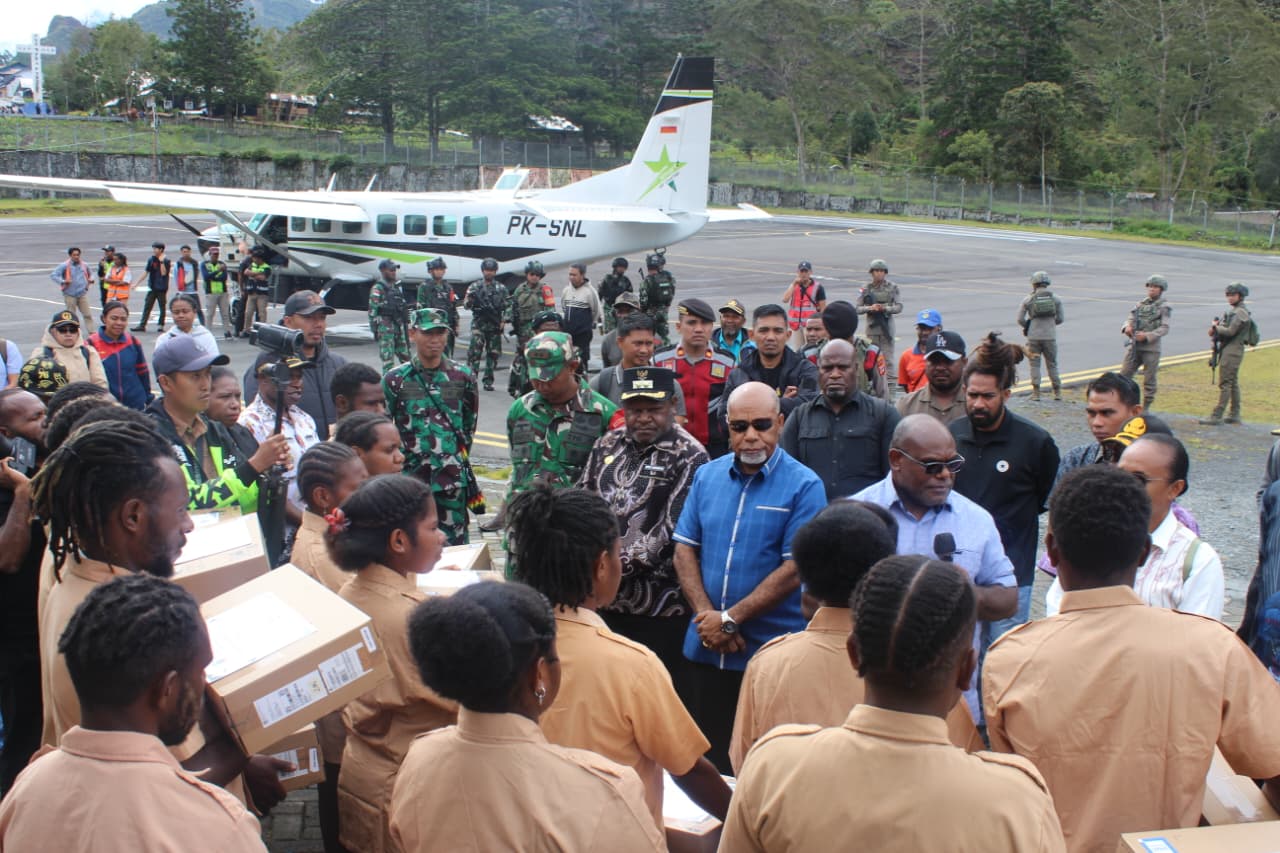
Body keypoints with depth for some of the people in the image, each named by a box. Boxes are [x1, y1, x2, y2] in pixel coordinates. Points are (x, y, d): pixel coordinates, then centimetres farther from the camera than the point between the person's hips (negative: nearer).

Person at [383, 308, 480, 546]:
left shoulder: (462, 377, 3)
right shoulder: (395, 380, -1)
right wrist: (402, 457, 5)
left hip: (452, 479, 1)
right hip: (410, 477, -1)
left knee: (455, 543, 5)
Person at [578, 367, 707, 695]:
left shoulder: (688, 456, -8)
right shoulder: (608, 445, 11)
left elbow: (670, 530, -15)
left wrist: (617, 566, -21)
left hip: (659, 606, -5)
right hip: (602, 598, 6)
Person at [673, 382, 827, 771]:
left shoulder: (804, 486, -7)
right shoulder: (707, 476, 8)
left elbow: (795, 569, -13)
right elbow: (685, 548, 6)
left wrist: (731, 620, -14)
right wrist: (707, 617, -8)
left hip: (771, 652, -4)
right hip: (706, 649, 4)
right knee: (709, 763, 14)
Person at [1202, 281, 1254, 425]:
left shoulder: (1241, 312, -14)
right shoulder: (1233, 311, 17)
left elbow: (1230, 331, -21)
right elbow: (1225, 327, 17)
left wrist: (1215, 327, -6)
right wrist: (1215, 328, -4)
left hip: (1232, 351, -10)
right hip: (1228, 350, 10)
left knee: (1224, 383, -11)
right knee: (1233, 383, 13)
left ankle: (1217, 416, -13)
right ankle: (1234, 415, 19)